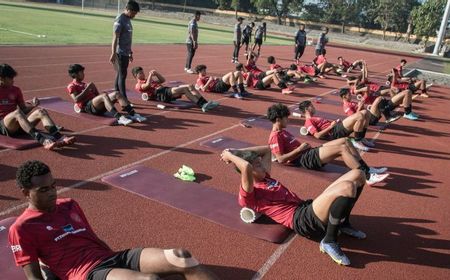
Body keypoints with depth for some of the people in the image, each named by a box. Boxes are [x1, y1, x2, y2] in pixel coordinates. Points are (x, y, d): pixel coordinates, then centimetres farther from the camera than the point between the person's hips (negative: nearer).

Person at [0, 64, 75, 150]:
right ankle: (43, 140, -58)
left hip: (19, 125, 5)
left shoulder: (16, 90, 18)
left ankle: (59, 137, -43)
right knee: (17, 112, -36)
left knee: (41, 111, -19)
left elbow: (24, 109, 17)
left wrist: (32, 106, -3)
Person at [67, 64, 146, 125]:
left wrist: (93, 88, 8)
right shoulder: (71, 86, 11)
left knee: (116, 93, -13)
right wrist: (87, 88, -8)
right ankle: (119, 118, -52)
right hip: (87, 106, -7)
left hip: (99, 107, 7)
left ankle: (133, 114, -28)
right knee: (104, 95, -34)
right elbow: (76, 100, -9)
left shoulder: (85, 84, 32)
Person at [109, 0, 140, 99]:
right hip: (120, 52, -9)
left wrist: (130, 52, 22)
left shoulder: (128, 19, 14)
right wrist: (113, 54, -22)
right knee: (122, 75, -7)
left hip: (126, 53, 9)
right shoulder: (120, 20, -13)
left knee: (120, 74, 12)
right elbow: (115, 38, -18)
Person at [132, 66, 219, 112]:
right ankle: (202, 106, -39)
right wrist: (150, 75, -1)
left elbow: (163, 80, 32)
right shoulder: (138, 85, 9)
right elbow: (147, 85, -14)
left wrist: (156, 73, 18)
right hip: (161, 94, -9)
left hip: (167, 90, 9)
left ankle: (205, 103, -21)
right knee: (184, 89, -30)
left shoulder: (148, 80, 34)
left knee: (190, 86, -11)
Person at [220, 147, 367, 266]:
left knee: (357, 175, 3)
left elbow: (266, 149, 30)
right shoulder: (247, 196, -8)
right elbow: (246, 167, -28)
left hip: (309, 208, 10)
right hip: (302, 220, -10)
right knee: (347, 188, -31)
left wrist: (237, 152, 21)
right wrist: (230, 156, -11)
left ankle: (343, 224, 14)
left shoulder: (265, 177, 20)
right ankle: (329, 241, -14)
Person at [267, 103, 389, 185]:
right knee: (342, 148, -23)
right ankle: (368, 176, -25)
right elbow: (281, 159, -19)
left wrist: (304, 145, 7)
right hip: (305, 159, -11)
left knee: (345, 141, 1)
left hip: (311, 152, 11)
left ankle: (368, 169, -2)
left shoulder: (282, 131, 21)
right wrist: (300, 149, -15)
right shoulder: (275, 136, -11)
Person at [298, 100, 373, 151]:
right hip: (336, 131, -10)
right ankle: (357, 141, -15)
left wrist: (335, 122, 7)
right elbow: (317, 135, -17)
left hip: (339, 126, 10)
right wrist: (331, 126, -14)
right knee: (359, 116, -23)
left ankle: (361, 139, 7)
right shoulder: (309, 121, -3)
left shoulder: (315, 119, 29)